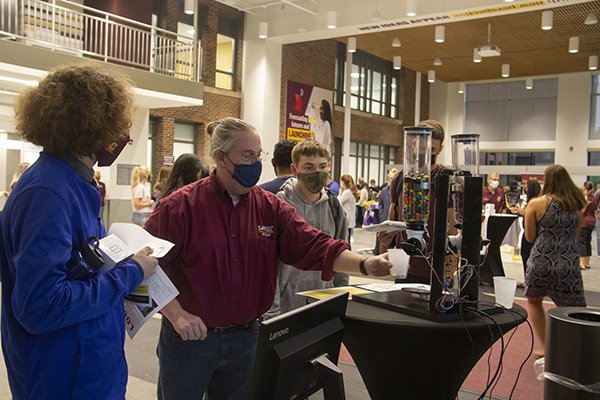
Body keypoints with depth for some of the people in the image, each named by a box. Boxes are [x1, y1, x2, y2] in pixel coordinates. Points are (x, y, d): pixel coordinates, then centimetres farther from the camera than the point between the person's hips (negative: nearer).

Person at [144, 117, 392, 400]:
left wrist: (365, 265, -23)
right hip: (189, 336, -3)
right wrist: (176, 314, -21)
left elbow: (314, 247, -9)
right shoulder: (181, 206, -12)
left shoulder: (271, 208, -2)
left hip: (245, 337, 3)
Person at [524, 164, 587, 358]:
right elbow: (576, 235, 16)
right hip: (569, 264, 2)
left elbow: (530, 237, 1)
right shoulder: (577, 204, 6)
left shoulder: (536, 204, -5)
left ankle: (544, 346, 20)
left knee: (533, 301, 22)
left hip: (541, 261, -1)